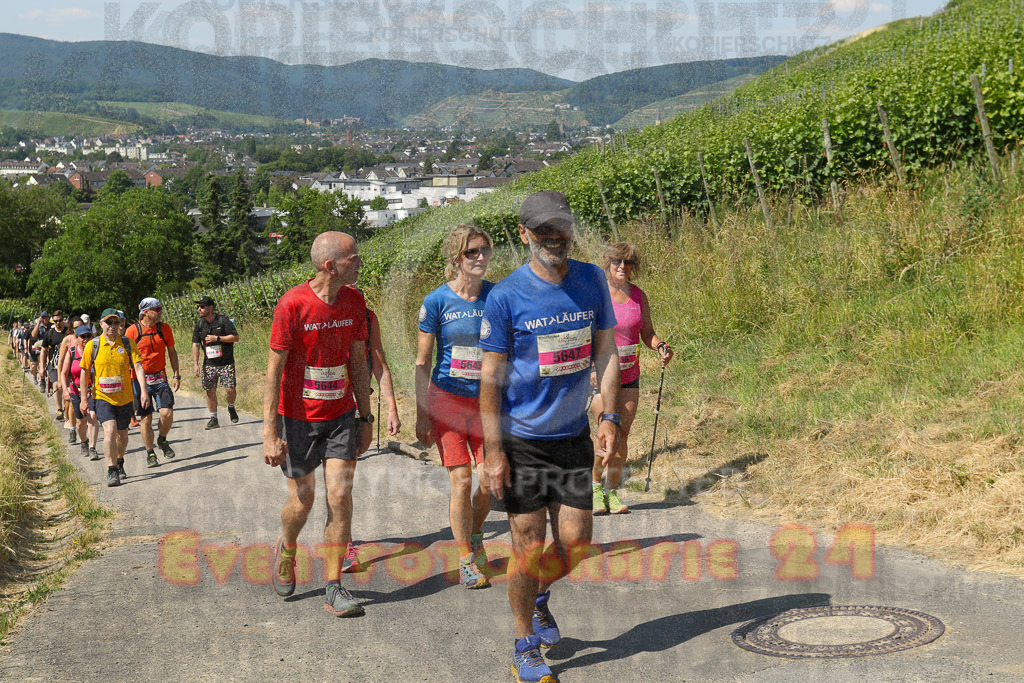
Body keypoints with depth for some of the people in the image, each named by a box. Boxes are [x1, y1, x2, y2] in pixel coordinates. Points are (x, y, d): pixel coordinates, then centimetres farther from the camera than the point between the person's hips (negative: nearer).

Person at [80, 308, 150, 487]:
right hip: (102, 397, -2)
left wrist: (143, 390, -19)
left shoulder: (128, 343, -1)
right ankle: (112, 471, -12)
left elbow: (138, 366, -6)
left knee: (122, 433, 16)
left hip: (124, 397, 2)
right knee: (110, 430, -19)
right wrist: (84, 400, 2)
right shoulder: (92, 345, -3)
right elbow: (85, 373, 3)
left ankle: (119, 464, 41)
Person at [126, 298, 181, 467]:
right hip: (140, 380, -2)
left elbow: (171, 352, 12)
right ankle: (150, 453, 15)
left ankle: (162, 440, 18)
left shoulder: (165, 328, 3)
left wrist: (176, 375, 7)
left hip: (160, 378, 2)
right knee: (146, 418, 1)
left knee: (167, 413, -11)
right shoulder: (133, 331, -7)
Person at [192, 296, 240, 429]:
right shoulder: (199, 324, 5)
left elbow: (235, 337, -9)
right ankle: (213, 419, 10)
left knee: (230, 389, -10)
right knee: (210, 390, 0)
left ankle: (231, 408, 21)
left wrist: (217, 338, -17)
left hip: (226, 363, -4)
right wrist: (195, 364, 0)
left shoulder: (223, 320, -8)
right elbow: (195, 344, 7)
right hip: (209, 364, 4)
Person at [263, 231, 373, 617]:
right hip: (298, 418, -4)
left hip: (341, 415, 4)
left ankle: (334, 589, 4)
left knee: (340, 495, -4)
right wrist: (270, 433, -17)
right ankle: (286, 550, 39)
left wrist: (366, 417, 9)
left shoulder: (354, 302, -1)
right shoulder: (292, 304, -17)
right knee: (302, 502, 5)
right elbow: (274, 369, -14)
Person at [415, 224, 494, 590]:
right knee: (461, 481, -5)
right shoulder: (437, 301, -7)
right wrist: (421, 414, -4)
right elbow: (422, 362, -2)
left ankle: (474, 534, 32)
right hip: (447, 399, -3)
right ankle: (466, 561, 11)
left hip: (486, 401, 3)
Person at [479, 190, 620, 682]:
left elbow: (606, 352, 9)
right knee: (529, 546, 1)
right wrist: (493, 452, -13)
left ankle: (539, 597, 38)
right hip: (522, 442, -4)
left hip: (574, 436, 4)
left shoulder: (592, 281, 1)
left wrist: (609, 416, -2)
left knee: (575, 541, 6)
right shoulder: (505, 297, -13)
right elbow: (491, 378, -10)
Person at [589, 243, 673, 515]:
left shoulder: (639, 296, 6)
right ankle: (595, 484, 10)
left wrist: (661, 347, -7)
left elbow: (647, 333, 13)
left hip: (629, 375, 4)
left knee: (623, 435, 4)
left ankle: (612, 491, 18)